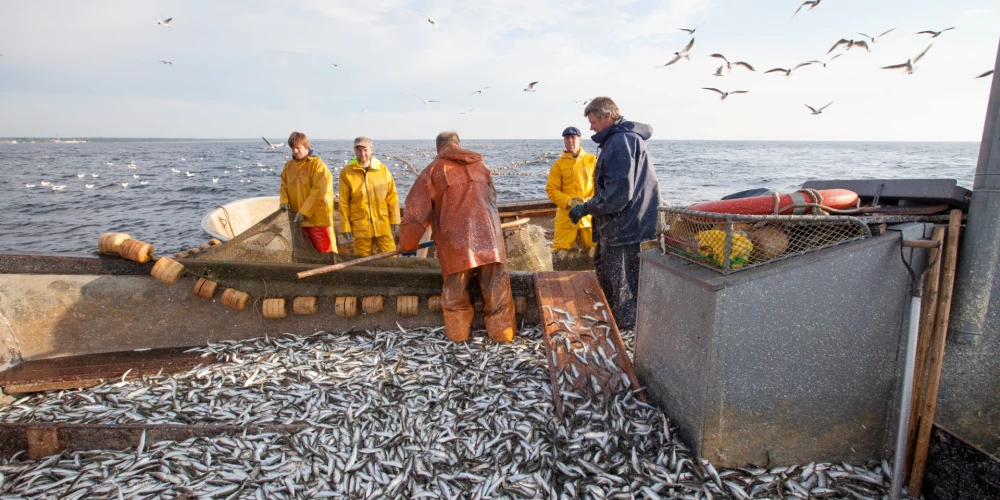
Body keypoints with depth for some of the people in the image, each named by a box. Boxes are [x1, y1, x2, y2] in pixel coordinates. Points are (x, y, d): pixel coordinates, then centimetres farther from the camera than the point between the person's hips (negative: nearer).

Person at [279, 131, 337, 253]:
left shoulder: (317, 163, -8)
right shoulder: (288, 166, 11)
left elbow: (318, 190, -15)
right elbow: (284, 186, 17)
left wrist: (303, 211, -18)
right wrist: (284, 201, -5)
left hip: (318, 217, -6)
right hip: (301, 218, 6)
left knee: (325, 250, -5)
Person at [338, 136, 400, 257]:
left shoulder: (383, 169, 4)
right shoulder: (346, 172, 1)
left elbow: (392, 197, 7)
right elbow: (343, 202, 1)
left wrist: (395, 221, 4)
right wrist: (345, 227, -1)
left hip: (383, 225, 1)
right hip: (360, 227, 0)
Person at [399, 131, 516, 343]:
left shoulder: (433, 170, 7)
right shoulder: (481, 165, 19)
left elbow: (417, 211, 4)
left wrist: (408, 244, 15)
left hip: (455, 240, -2)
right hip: (488, 235, 3)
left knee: (455, 292, 11)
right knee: (497, 289, 9)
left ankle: (457, 334, 17)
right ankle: (502, 333, 14)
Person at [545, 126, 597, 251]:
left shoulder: (592, 160, 5)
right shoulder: (559, 164, 3)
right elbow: (551, 190, 0)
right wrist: (568, 202, -14)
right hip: (567, 214, -1)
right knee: (561, 249, -2)